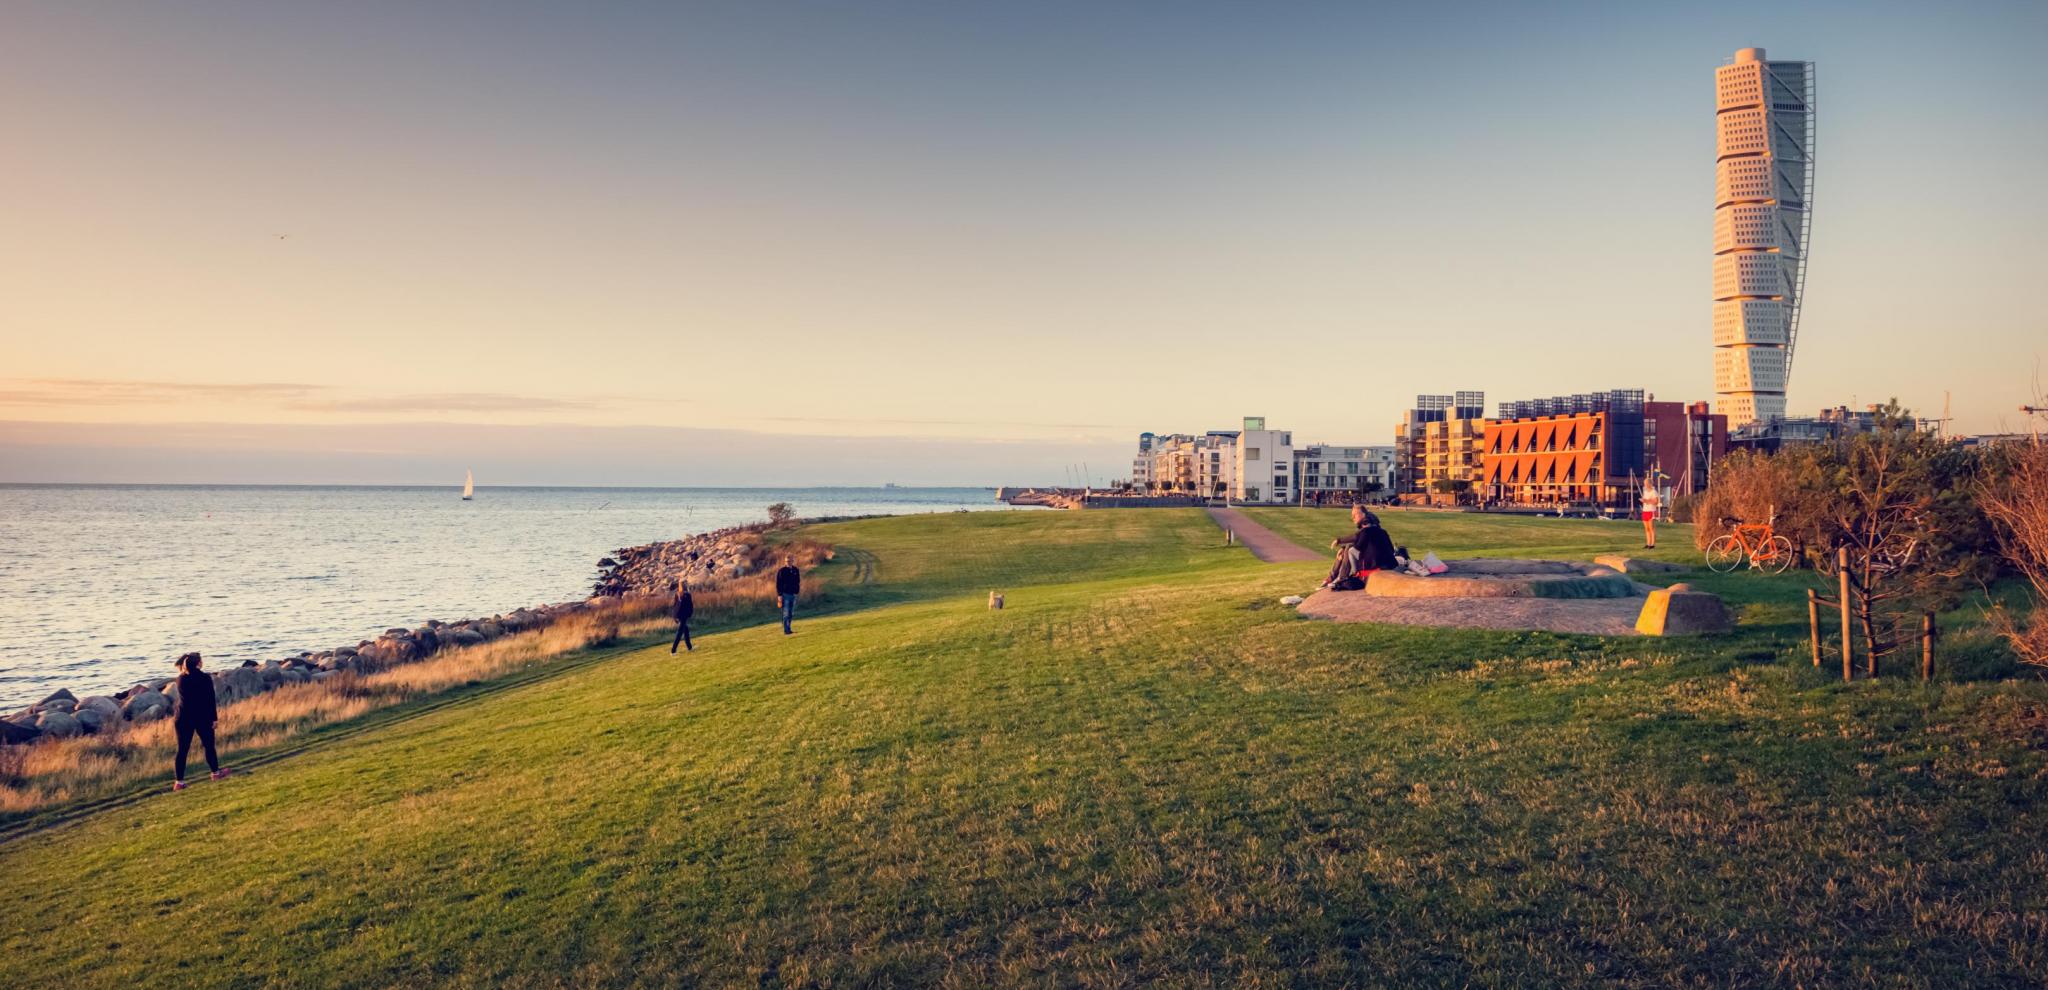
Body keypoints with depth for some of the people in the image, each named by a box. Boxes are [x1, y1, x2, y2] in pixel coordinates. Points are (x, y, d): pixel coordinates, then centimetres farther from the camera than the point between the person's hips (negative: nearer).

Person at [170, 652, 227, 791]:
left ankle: (179, 782, 5)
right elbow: (211, 700, -8)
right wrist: (214, 718, 0)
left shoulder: (181, 679, -2)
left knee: (182, 750, 5)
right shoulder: (206, 678, -9)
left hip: (184, 718, 2)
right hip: (203, 718, -2)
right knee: (209, 746, 14)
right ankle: (216, 772, 28)